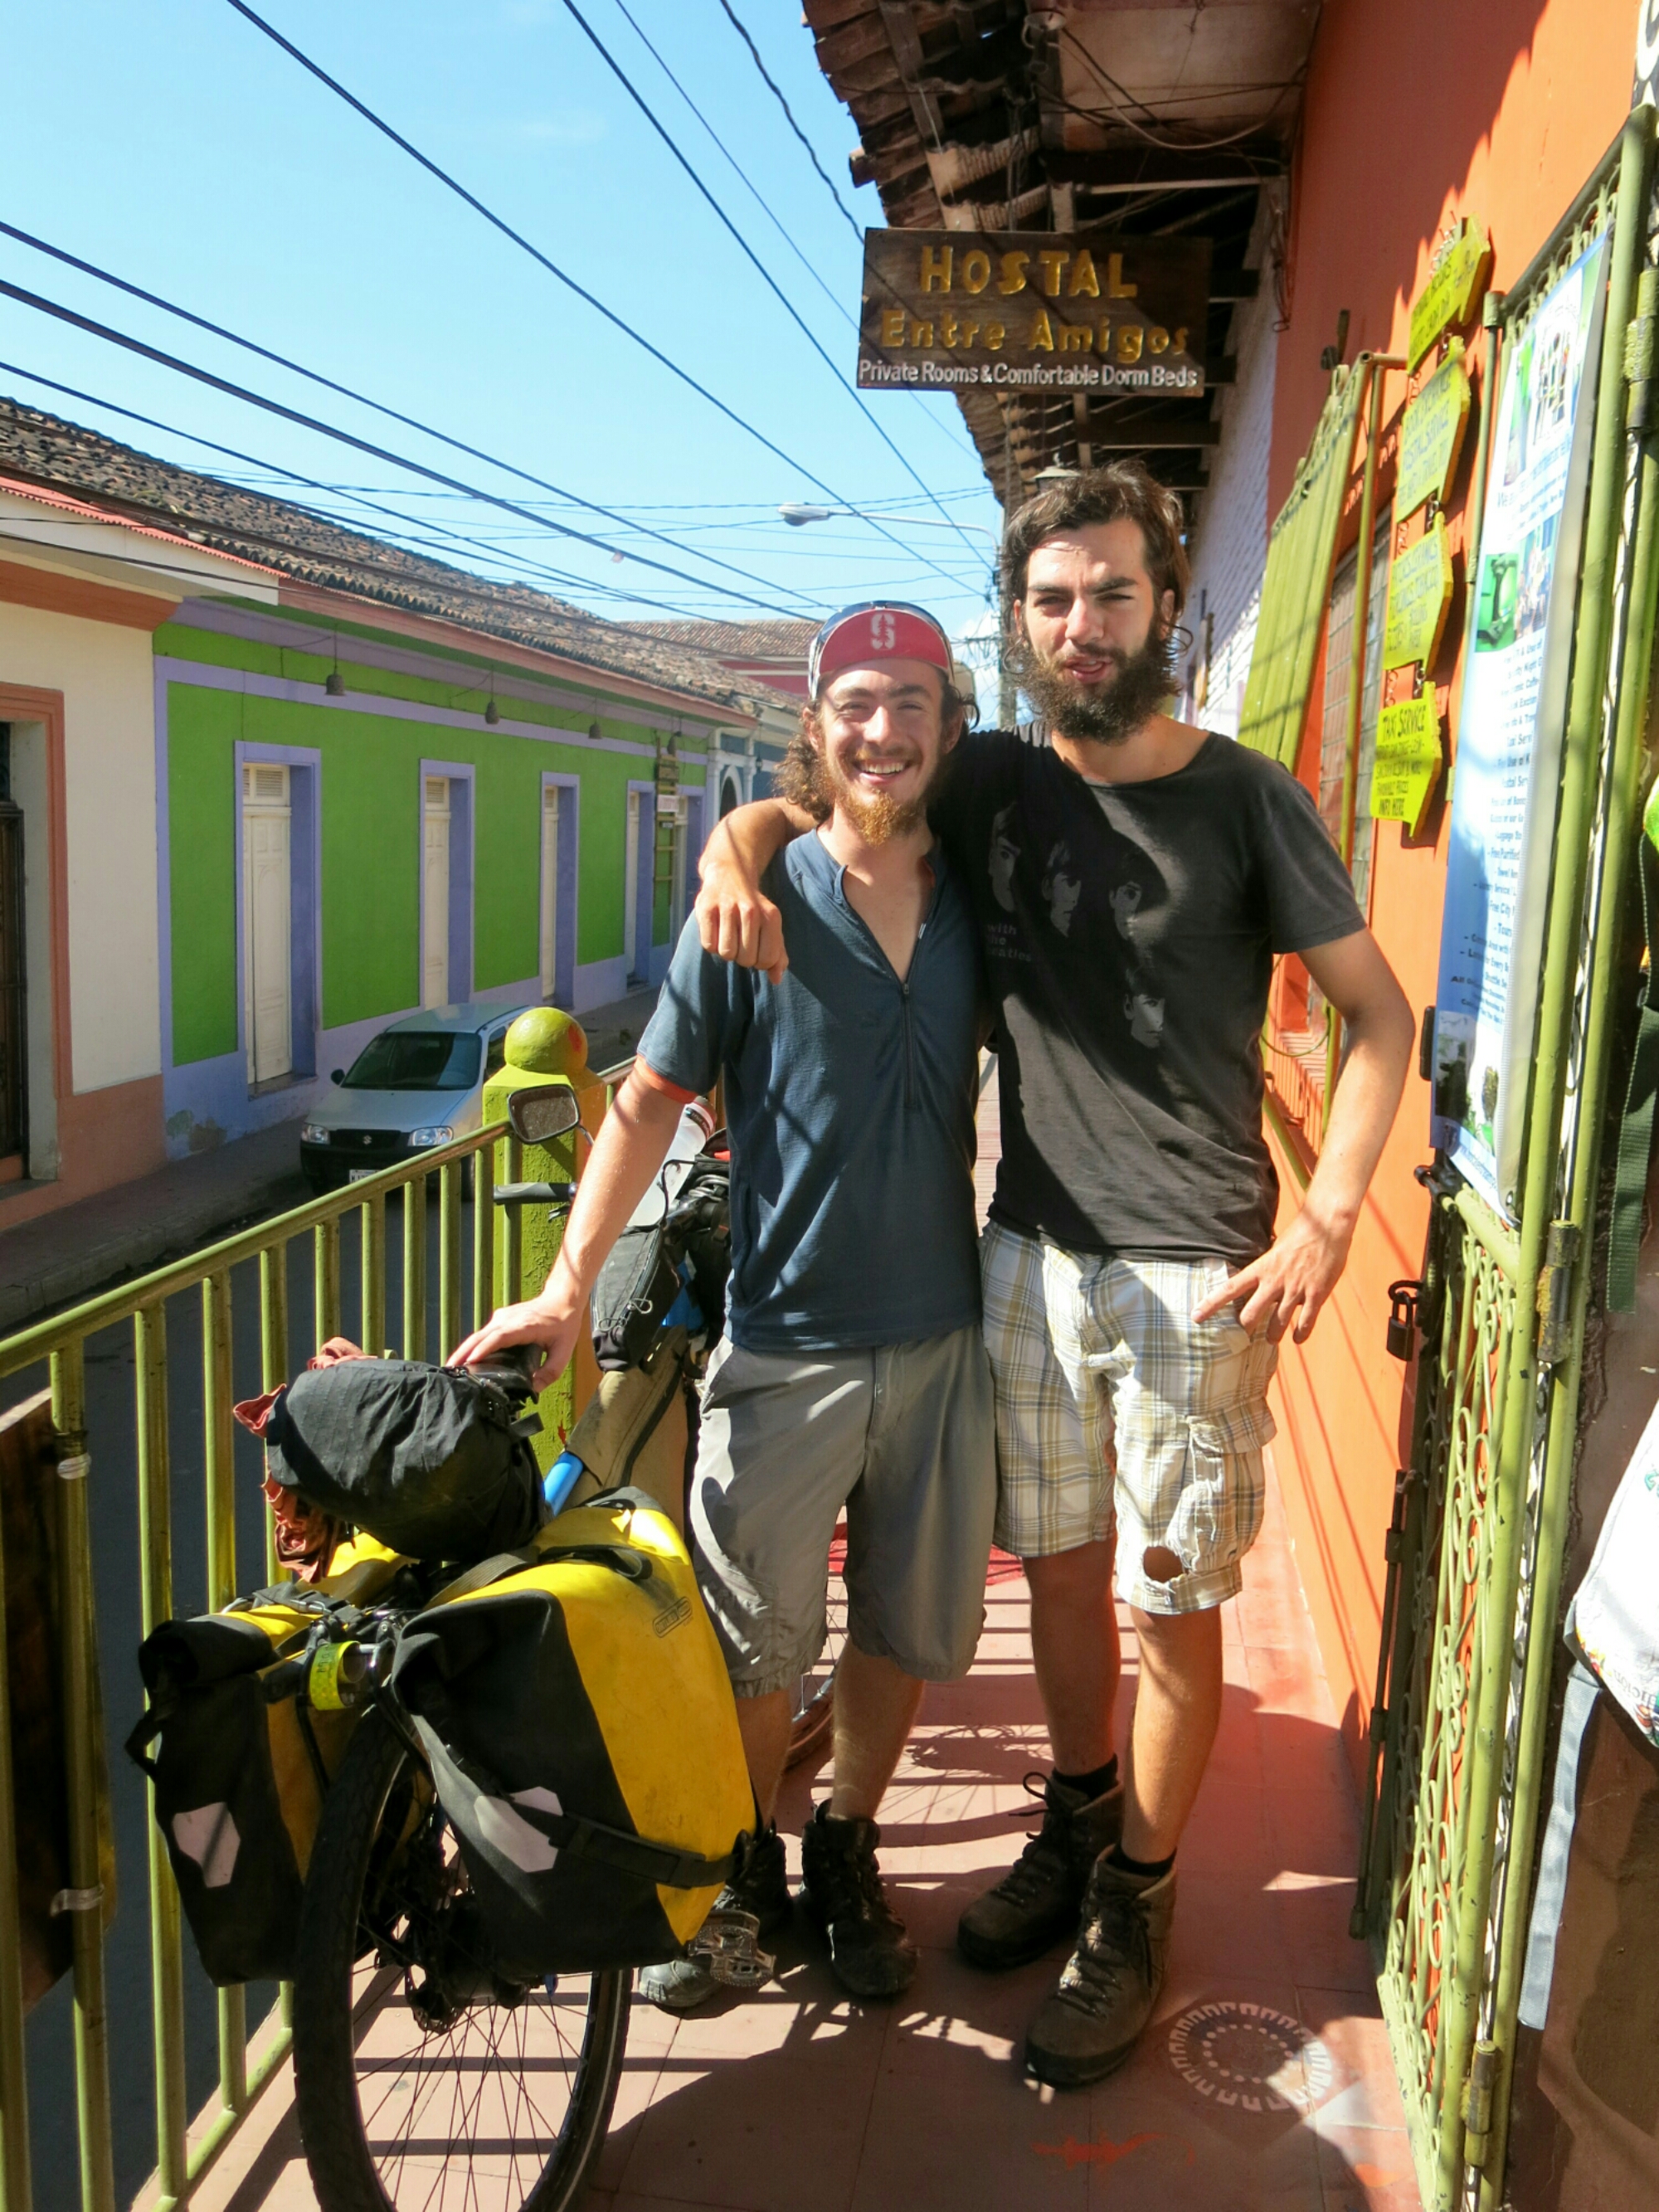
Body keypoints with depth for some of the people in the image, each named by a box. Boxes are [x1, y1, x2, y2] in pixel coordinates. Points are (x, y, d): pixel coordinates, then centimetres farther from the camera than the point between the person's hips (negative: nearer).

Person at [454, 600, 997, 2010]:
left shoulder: (977, 902, 3)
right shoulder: (759, 906, -8)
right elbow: (652, 1100, -4)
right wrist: (571, 1282, -11)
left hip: (944, 1339, 3)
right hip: (786, 1347, -3)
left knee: (912, 1628, 14)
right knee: (754, 1646, 7)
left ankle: (847, 1854, 39)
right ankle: (736, 1868, 34)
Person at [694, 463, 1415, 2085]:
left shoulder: (1245, 798, -5)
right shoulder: (991, 785, 4)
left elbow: (1378, 1014, -1)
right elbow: (794, 799, 13)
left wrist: (1325, 1224, -12)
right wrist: (737, 851, -11)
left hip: (1193, 1277, -3)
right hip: (1030, 1253, 4)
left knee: (1172, 1607, 6)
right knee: (1061, 1571, 17)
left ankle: (1135, 1907, 26)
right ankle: (1077, 1828, 40)